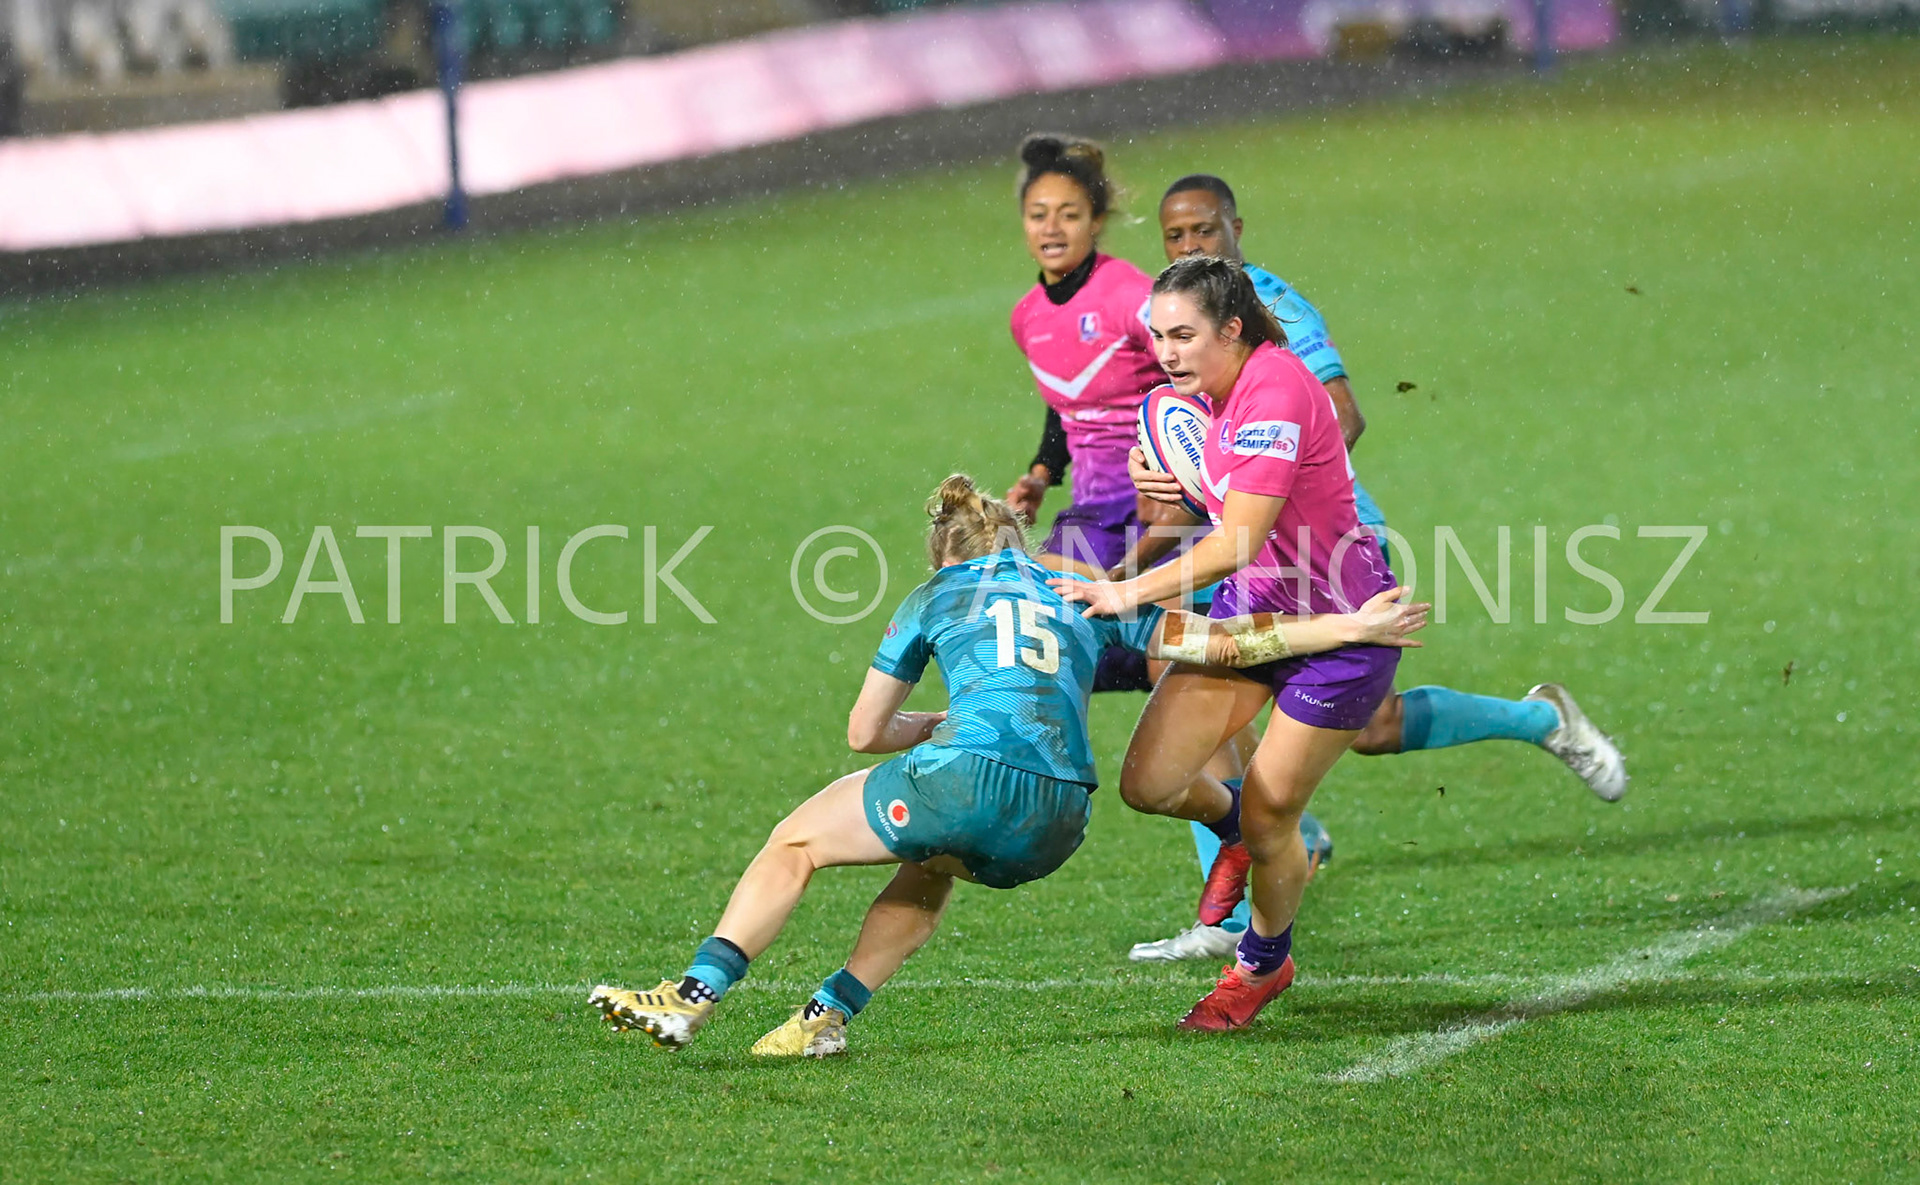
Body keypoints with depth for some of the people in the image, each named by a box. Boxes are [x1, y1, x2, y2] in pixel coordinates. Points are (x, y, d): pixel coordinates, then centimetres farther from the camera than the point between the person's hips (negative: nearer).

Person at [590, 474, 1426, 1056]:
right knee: (933, 864, 35)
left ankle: (693, 996, 4)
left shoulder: (936, 597, 20)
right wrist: (1351, 628, 27)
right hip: (1058, 824, 4)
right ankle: (827, 1017, 23)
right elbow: (1220, 641, 21)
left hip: (972, 778, -4)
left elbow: (864, 732, 23)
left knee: (794, 844, 14)